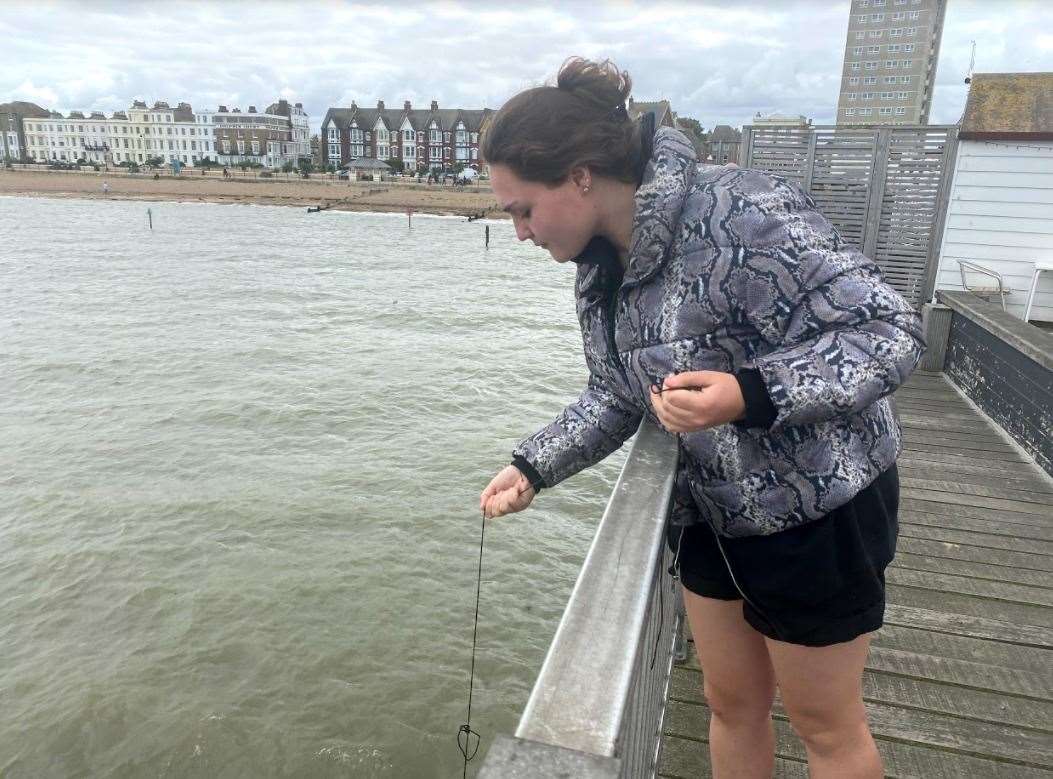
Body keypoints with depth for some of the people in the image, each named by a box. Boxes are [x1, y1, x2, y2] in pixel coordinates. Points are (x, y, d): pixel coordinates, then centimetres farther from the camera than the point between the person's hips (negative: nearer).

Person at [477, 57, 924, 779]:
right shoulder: (601, 264, 0)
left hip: (818, 510, -7)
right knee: (733, 705, 21)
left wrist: (750, 396, -38)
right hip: (707, 511, 7)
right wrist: (532, 467, -4)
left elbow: (890, 330, -24)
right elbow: (616, 398, 8)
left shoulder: (740, 212, -26)